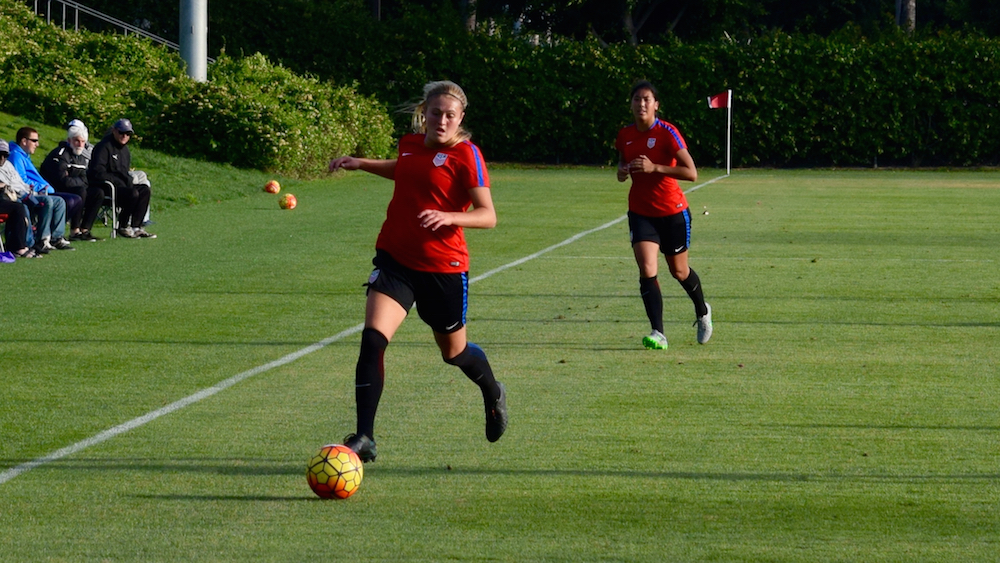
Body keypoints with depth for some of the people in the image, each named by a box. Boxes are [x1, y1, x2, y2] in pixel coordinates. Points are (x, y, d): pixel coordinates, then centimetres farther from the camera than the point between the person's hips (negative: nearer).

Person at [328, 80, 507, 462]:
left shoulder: (466, 155, -11)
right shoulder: (410, 144, 6)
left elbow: (488, 216, -13)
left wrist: (449, 217, -29)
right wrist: (361, 164, 23)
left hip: (443, 266, -3)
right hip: (395, 259, 3)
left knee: (454, 351, 16)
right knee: (372, 338, -18)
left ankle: (493, 394, 51)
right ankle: (364, 437, -18)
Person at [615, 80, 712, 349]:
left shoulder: (667, 133, -15)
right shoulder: (625, 135, 1)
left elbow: (691, 173, -21)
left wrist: (655, 167, -28)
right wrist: (622, 171, -3)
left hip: (672, 212, -3)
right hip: (640, 213, 3)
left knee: (679, 271, 13)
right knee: (647, 270, -16)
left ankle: (703, 313, 43)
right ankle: (658, 334, -18)